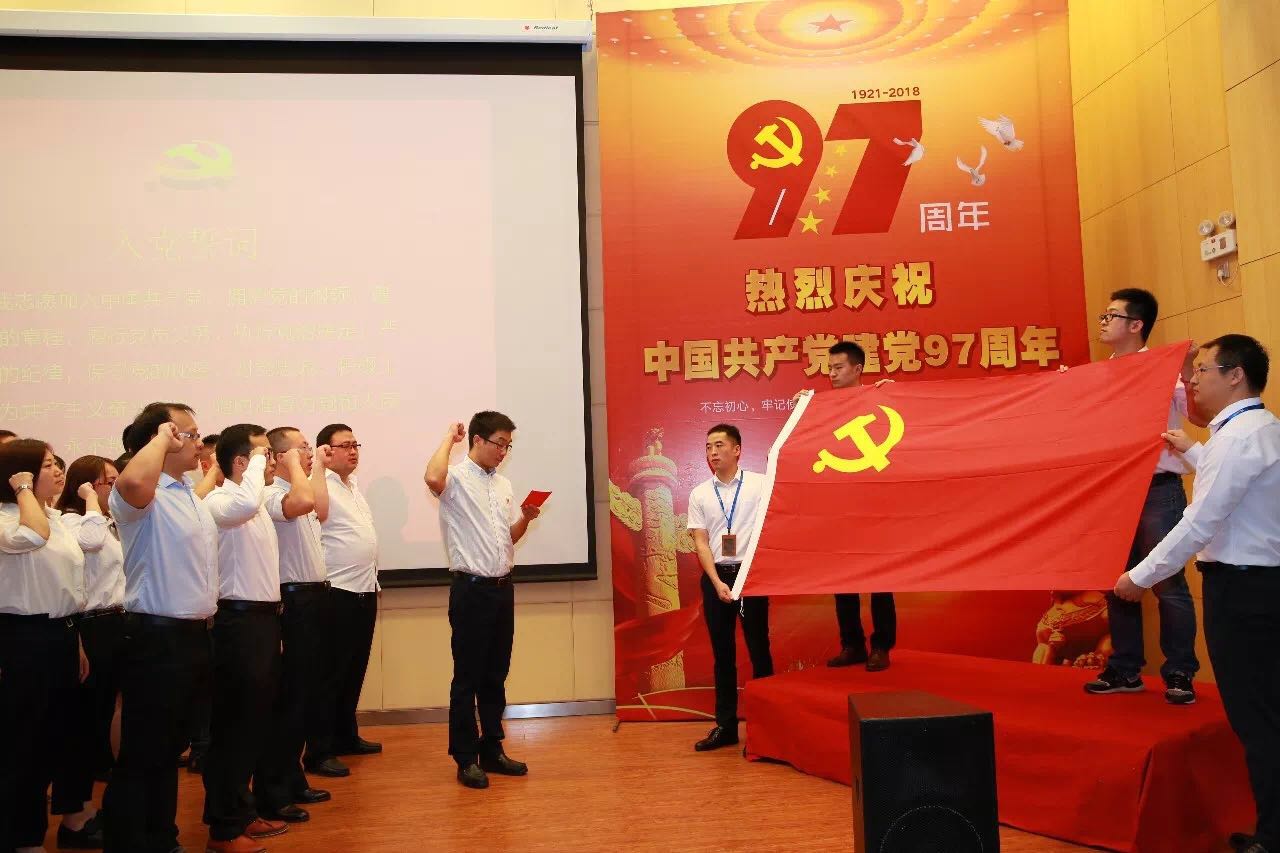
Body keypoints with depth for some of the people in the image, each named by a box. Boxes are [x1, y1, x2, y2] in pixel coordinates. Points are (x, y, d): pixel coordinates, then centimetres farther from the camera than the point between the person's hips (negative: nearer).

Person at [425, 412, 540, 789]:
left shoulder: (503, 483, 14)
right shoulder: (457, 478, -9)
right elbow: (432, 478, -35)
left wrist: (525, 517, -2)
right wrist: (449, 438, -18)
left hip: (502, 588, 7)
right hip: (471, 589, -7)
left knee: (496, 676, 14)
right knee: (468, 678, 1)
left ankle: (492, 750, 24)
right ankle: (466, 759, 11)